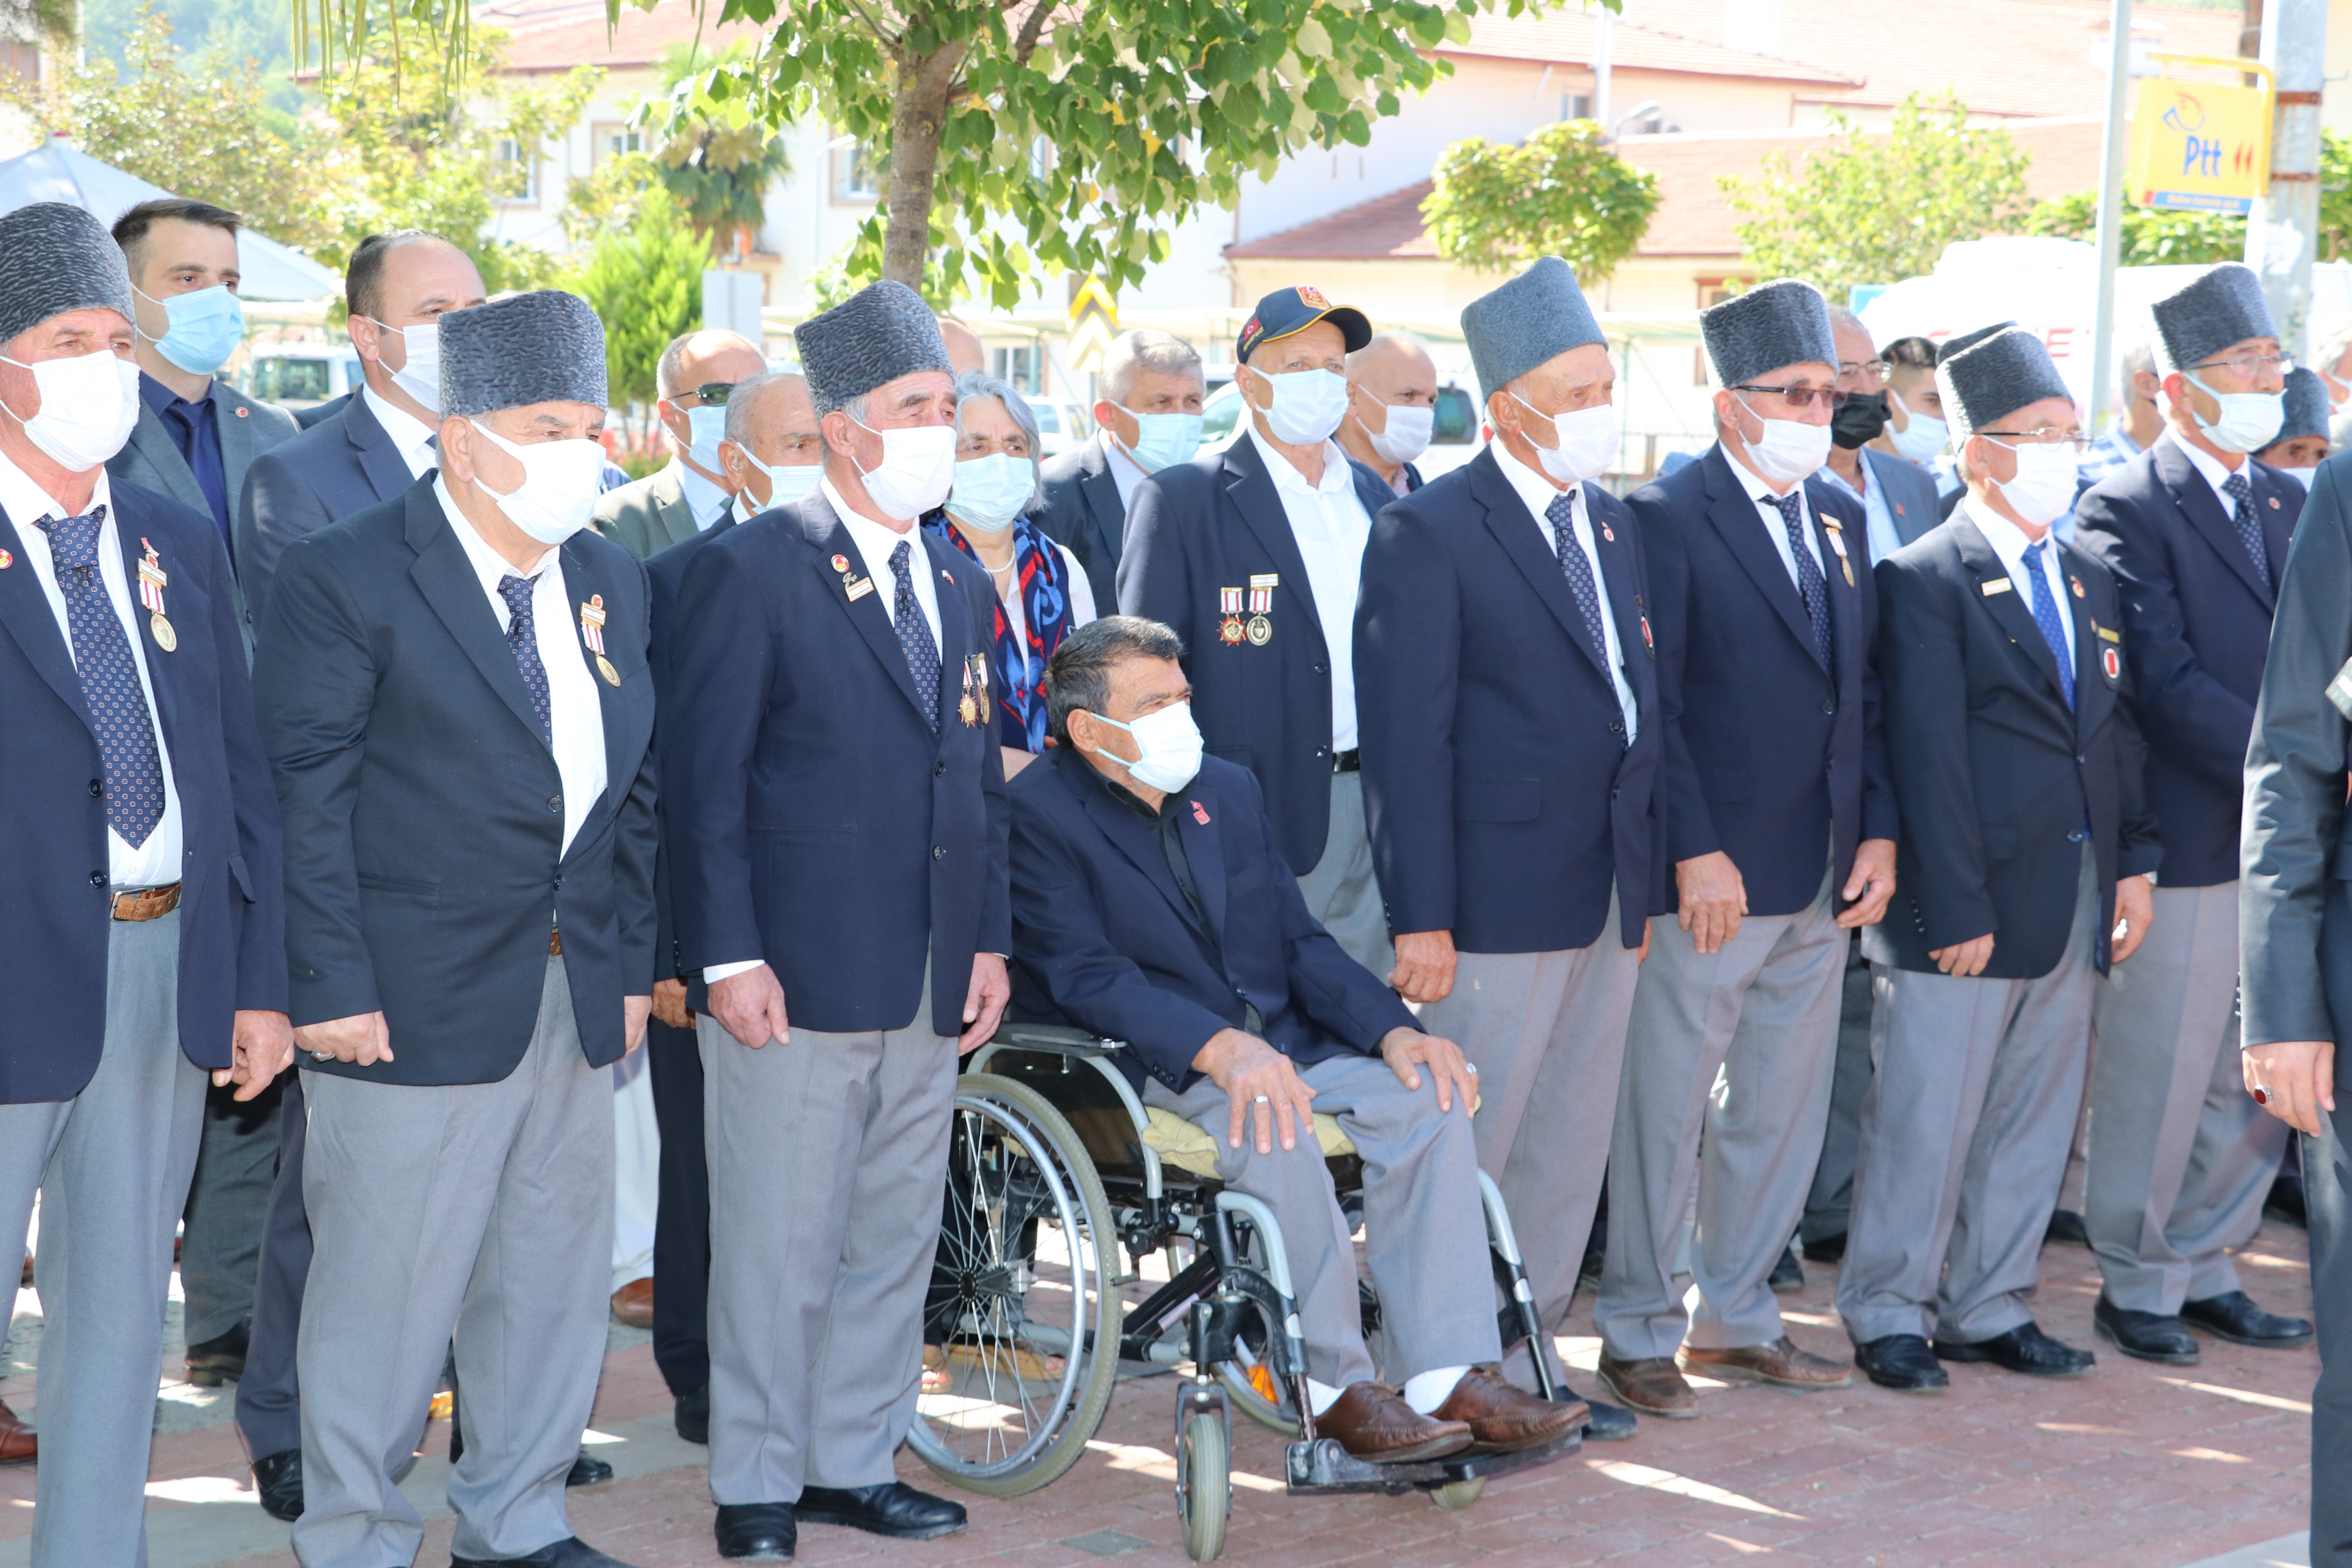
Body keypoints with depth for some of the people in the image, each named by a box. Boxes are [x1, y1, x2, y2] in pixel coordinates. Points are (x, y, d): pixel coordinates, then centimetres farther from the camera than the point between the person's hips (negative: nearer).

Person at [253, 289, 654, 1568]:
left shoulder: (608, 580, 12)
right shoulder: (347, 577, -9)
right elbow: (302, 796, -11)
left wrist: (630, 965, 12)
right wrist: (333, 986, -15)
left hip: (577, 1001, 7)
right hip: (414, 1005, -7)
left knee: (557, 1273, 13)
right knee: (387, 1284, 0)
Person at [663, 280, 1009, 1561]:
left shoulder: (959, 580, 14)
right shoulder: (754, 569, -7)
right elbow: (701, 780, -9)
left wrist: (990, 937, 10)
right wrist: (727, 956, -15)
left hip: (931, 984, 7)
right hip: (798, 975, -7)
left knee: (895, 1240, 13)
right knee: (778, 1249, 1)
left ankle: (853, 1463, 25)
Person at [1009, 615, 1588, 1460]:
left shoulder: (1229, 790, 16)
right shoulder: (1037, 815, -6)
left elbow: (1300, 942, 13)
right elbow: (1087, 976, -17)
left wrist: (1394, 1029, -5)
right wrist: (1217, 1046, -32)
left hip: (1282, 1043, 6)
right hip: (1142, 1069, -6)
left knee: (1424, 1093, -19)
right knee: (1274, 1129, -35)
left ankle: (1450, 1379, -24)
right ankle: (1336, 1388, -24)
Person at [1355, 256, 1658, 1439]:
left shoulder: (1612, 525, 13)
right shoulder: (1428, 533, -10)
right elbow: (1407, 739, -13)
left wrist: (1644, 880, 13)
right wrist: (1422, 919, -17)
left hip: (1603, 899, 8)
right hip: (1499, 899, -8)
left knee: (1570, 1148, 14)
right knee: (1463, 1152, -1)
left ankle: (1530, 1359, 26)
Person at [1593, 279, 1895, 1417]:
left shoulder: (1842, 520, 13)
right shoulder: (1666, 520, -9)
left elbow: (1863, 687, 15)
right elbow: (1652, 705, -13)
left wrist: (1878, 832, 5)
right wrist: (1695, 853, -17)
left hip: (1823, 881, 7)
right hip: (1709, 882, -7)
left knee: (1782, 1111, 14)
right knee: (1664, 1112, 2)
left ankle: (1736, 1318, 26)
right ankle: (1640, 1333, 14)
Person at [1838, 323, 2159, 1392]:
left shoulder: (2086, 580, 14)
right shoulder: (1925, 582, -9)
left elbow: (2118, 730, 16)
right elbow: (1929, 760, -13)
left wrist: (2134, 863, 6)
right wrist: (1957, 910, -16)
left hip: (2075, 901, 7)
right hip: (1968, 905, -7)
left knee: (2035, 1116, 13)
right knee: (1928, 1122, 0)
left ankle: (1991, 1307, 24)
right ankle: (1888, 1312, 13)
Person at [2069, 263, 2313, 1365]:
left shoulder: (2289, 504, 14)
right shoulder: (2125, 510, -9)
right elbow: (2165, 684, -16)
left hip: (2285, 846, 7)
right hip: (2184, 844, -7)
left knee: (2258, 1079, 12)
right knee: (2159, 1078, 2)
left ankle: (2204, 1267, 25)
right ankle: (2136, 1285, 16)